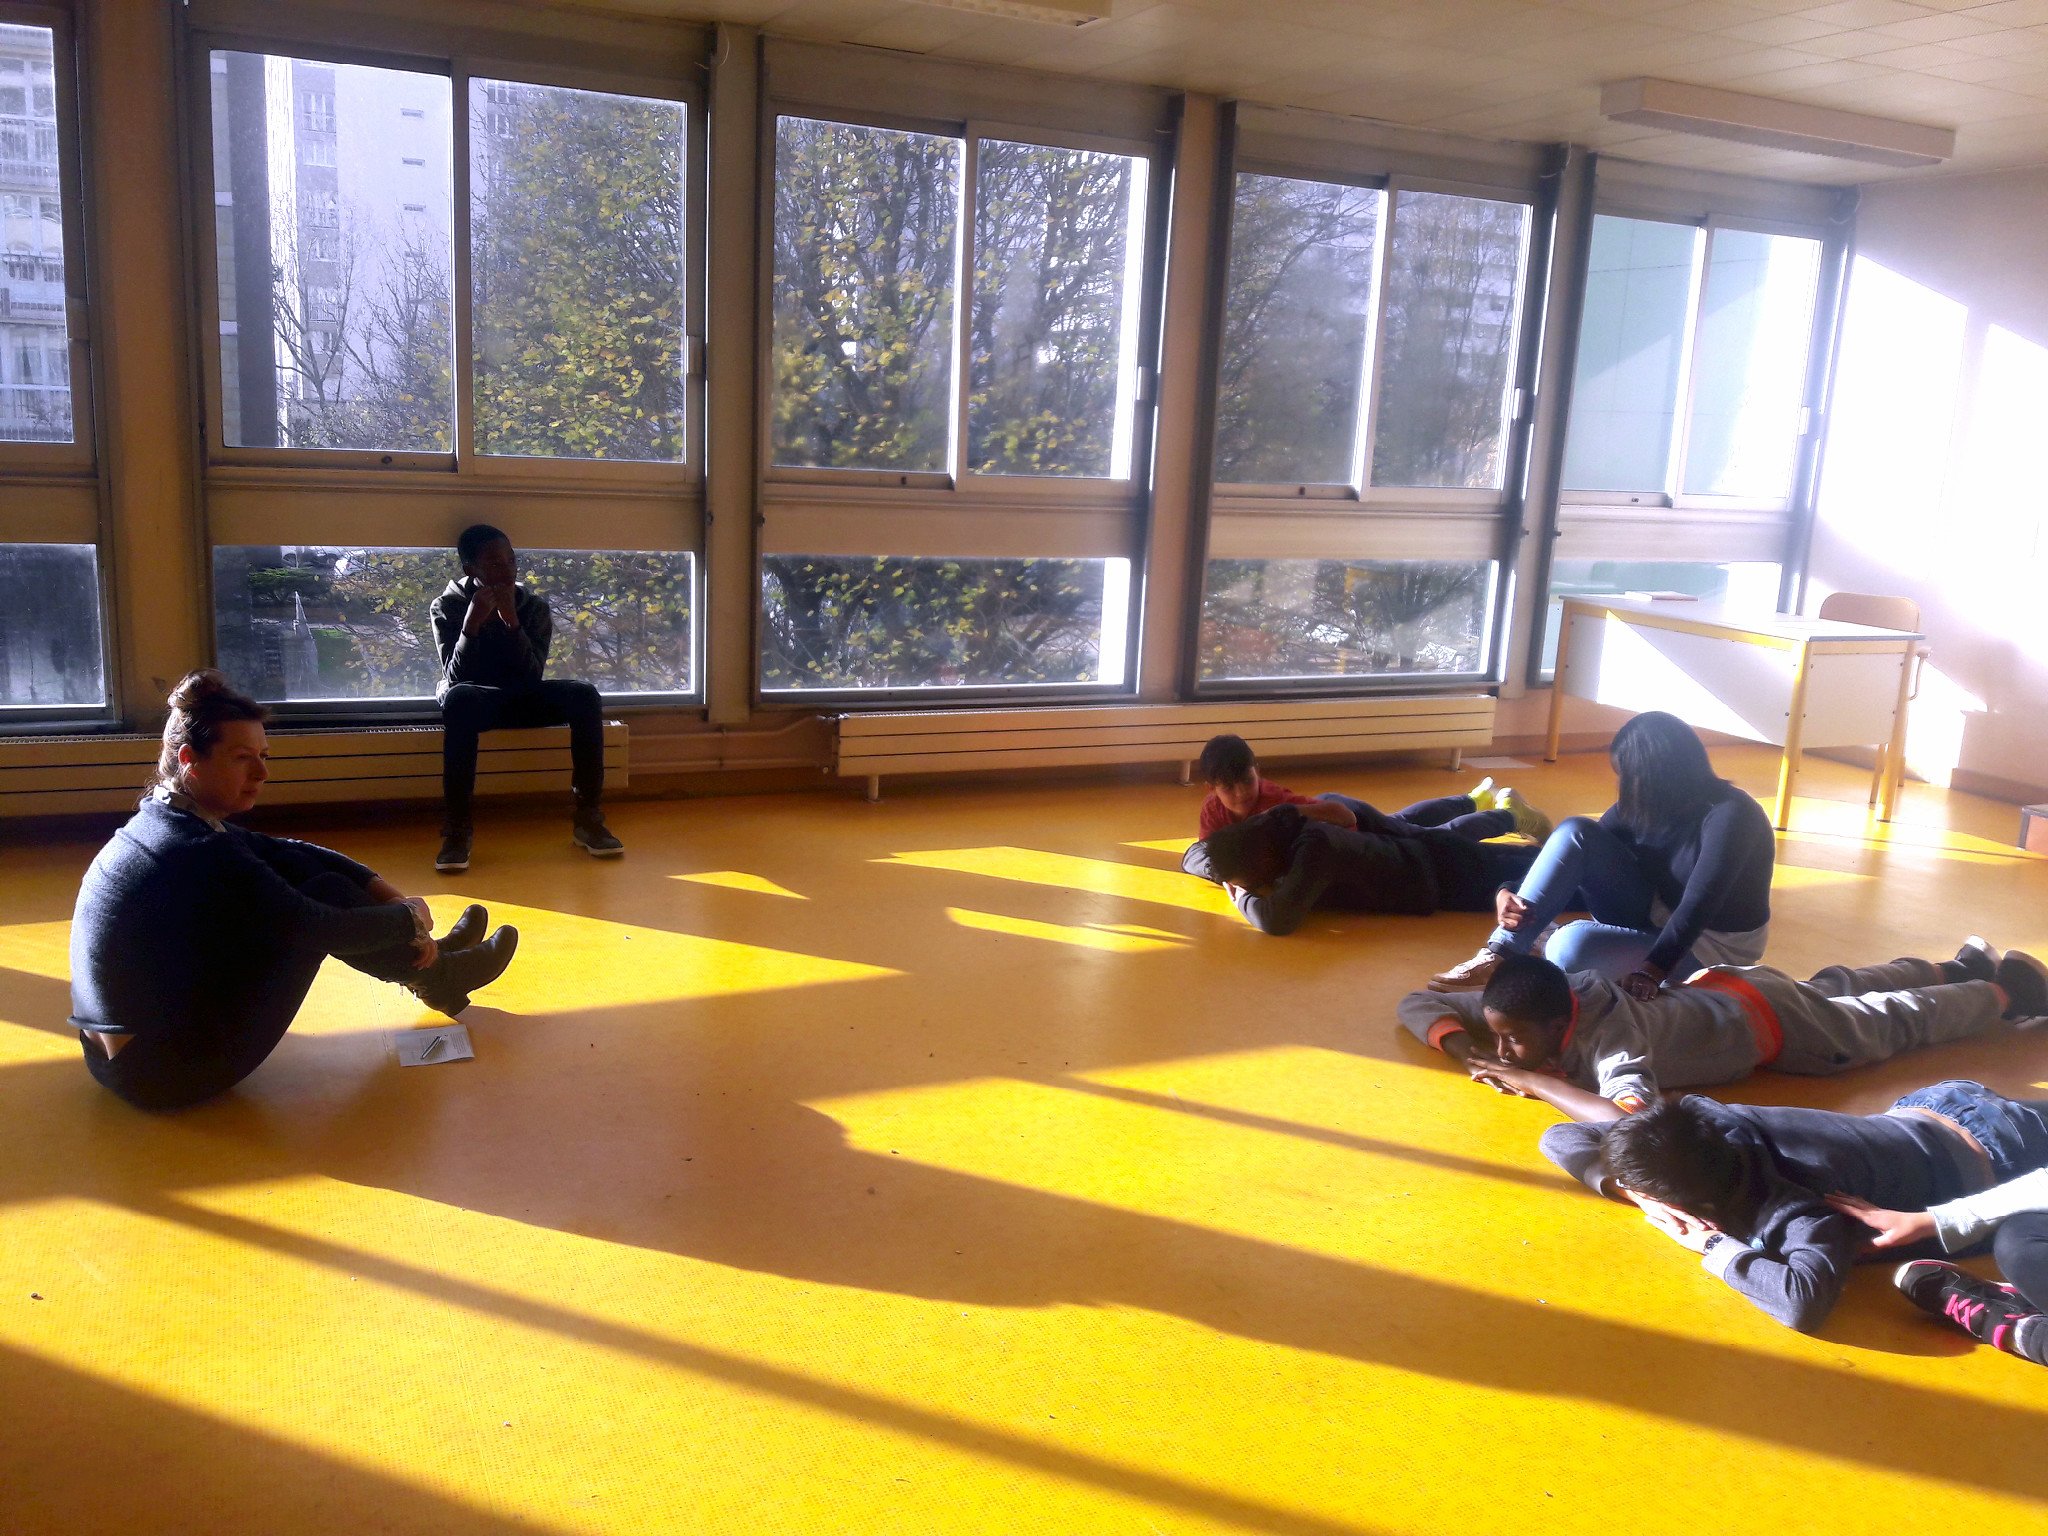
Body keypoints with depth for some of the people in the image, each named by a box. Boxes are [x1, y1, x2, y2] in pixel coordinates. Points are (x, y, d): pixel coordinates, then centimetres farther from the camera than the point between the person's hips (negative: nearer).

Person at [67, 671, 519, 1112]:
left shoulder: (166, 818, 3)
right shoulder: (196, 853, -25)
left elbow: (286, 851, 11)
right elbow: (321, 925, -19)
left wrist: (388, 894, 5)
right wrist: (410, 917, -2)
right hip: (165, 1075, -9)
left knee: (296, 868, 9)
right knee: (327, 893, -8)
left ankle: (418, 958, 20)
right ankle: (433, 975, 14)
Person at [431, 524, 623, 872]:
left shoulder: (533, 605, 0)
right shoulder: (448, 606, -5)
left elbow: (533, 675, -11)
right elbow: (456, 677, -15)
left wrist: (511, 621, -22)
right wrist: (472, 624, -28)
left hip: (523, 699, 3)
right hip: (477, 700, -3)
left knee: (584, 695, -25)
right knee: (458, 699, -39)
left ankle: (588, 818, -24)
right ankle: (457, 829, -38)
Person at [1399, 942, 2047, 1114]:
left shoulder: (1609, 1038, -44)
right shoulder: (1516, 1008, -25)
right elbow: (1415, 1003, -19)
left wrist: (1538, 1082, -51)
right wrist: (1466, 1050, -36)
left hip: (1770, 1019, -6)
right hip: (1718, 987, 6)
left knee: (1901, 1020, 21)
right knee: (1830, 987, 32)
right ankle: (1960, 966, 57)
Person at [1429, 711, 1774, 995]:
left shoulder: (1729, 815, -23)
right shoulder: (1644, 803, -2)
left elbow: (1698, 906, -31)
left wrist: (1651, 971, -42)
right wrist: (1516, 899, -18)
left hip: (1711, 947, -7)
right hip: (1651, 917, 7)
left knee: (1573, 945, -35)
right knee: (1576, 832, -16)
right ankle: (1500, 953, -22)